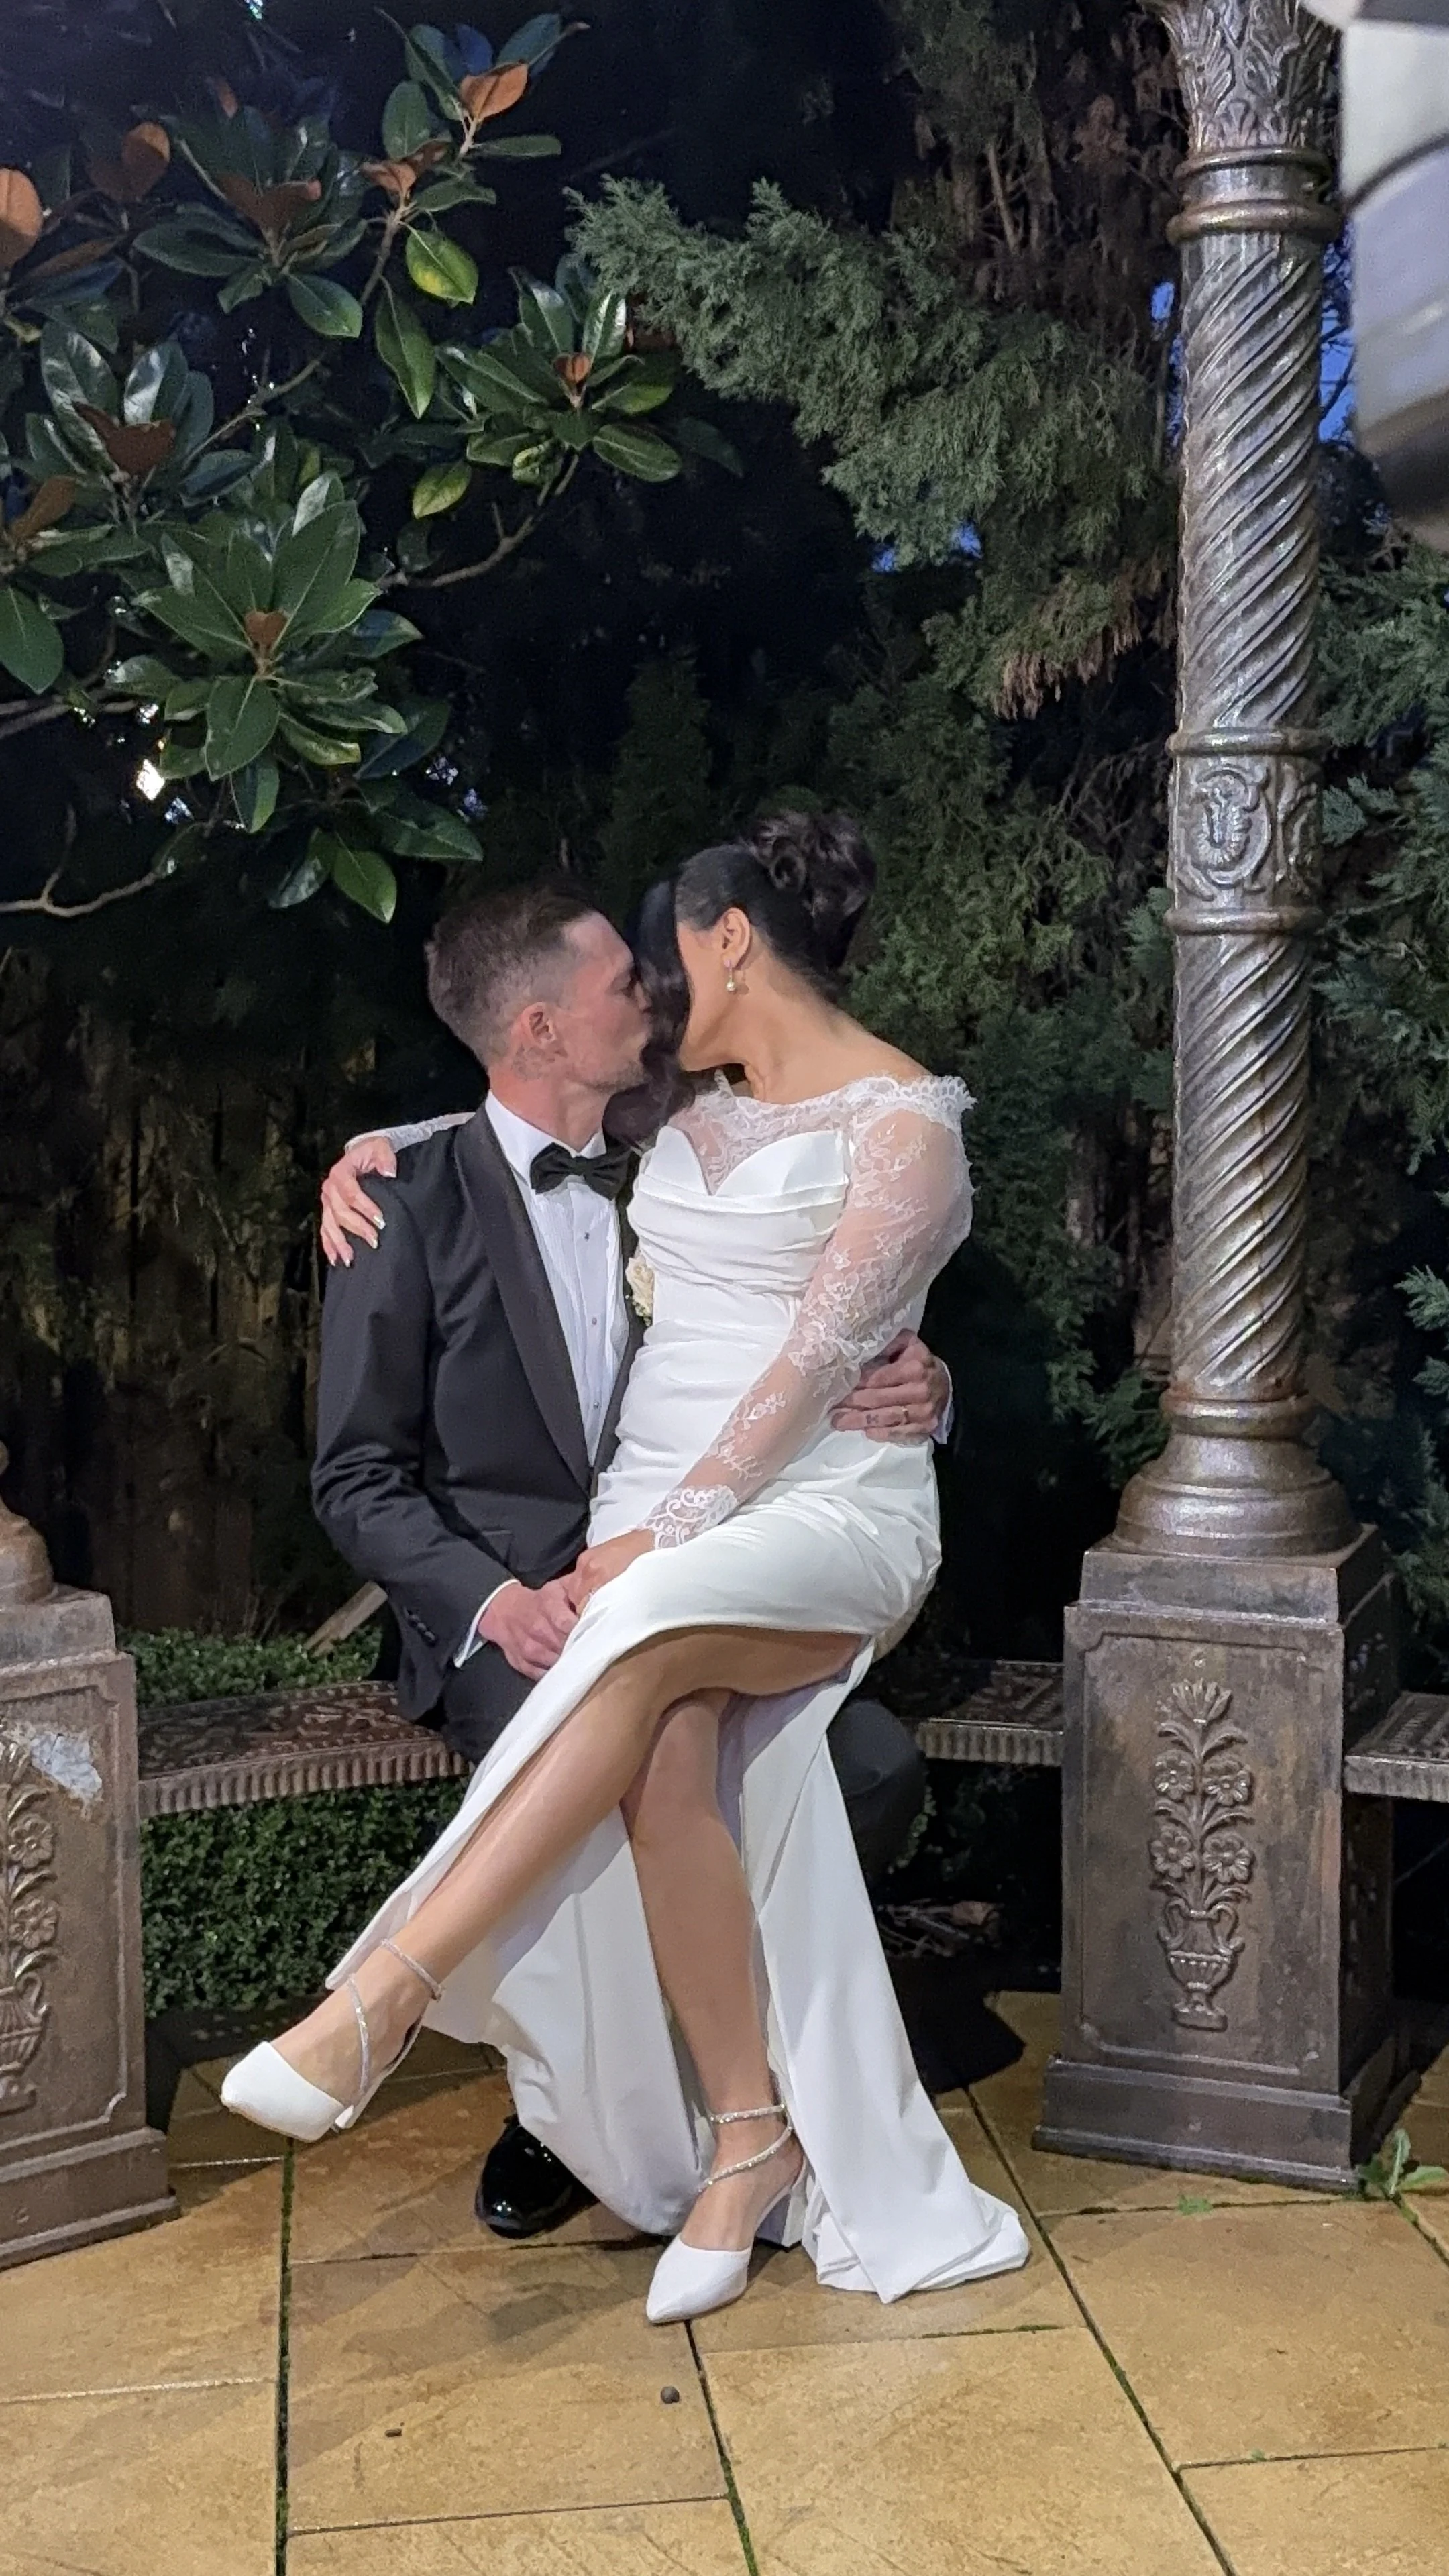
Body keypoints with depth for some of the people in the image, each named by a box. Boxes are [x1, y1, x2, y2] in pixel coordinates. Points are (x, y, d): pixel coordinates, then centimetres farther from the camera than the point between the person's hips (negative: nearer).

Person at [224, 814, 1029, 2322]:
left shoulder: (902, 1121, 0)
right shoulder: (690, 1114, 21)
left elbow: (817, 1353, -11)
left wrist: (673, 1532, -18)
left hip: (831, 1508, -5)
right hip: (660, 1515, 5)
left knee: (653, 1634, -37)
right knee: (666, 1749, -29)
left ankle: (388, 1994, -38)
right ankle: (748, 2134, -19)